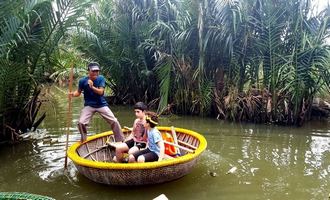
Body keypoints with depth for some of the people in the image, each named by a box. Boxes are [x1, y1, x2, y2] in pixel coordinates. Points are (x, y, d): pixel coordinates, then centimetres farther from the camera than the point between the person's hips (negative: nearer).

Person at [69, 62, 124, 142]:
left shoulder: (101, 78, -9)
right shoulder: (83, 81, -9)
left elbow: (100, 92, -17)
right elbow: (78, 92, 3)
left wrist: (92, 87, -33)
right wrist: (73, 94, -19)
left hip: (102, 105, 0)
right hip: (89, 105, 0)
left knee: (114, 121, -5)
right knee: (81, 123, -15)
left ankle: (120, 141, 11)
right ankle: (83, 140, 16)